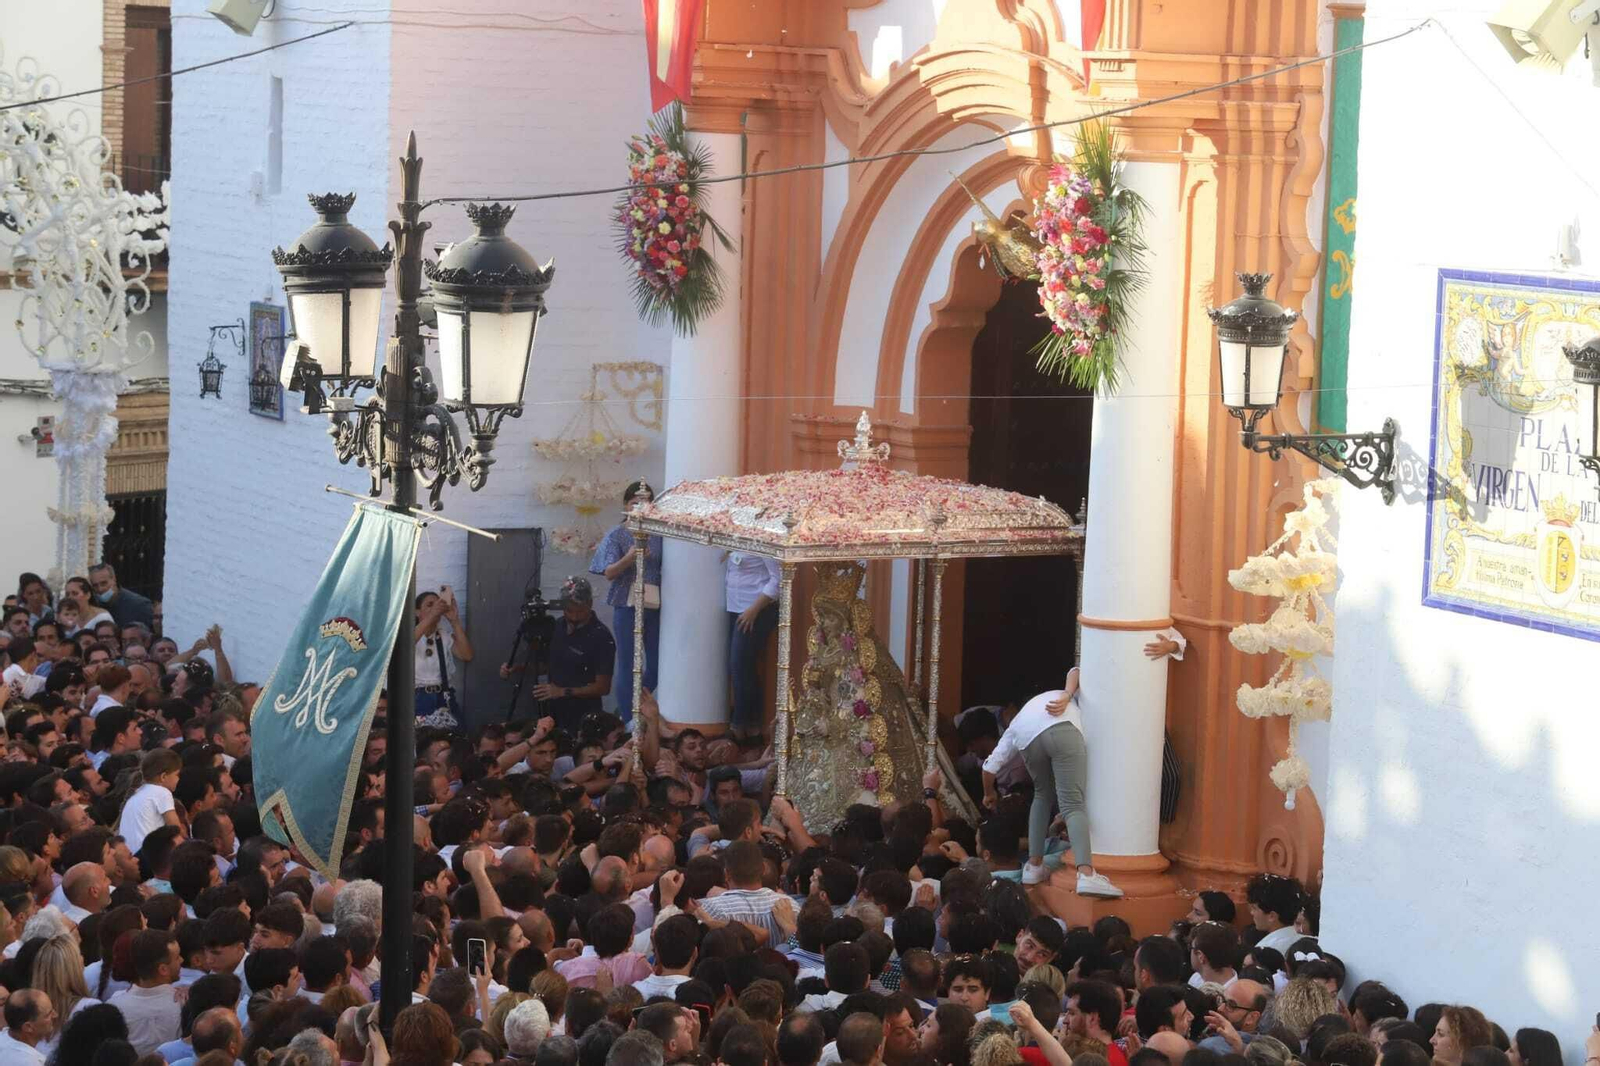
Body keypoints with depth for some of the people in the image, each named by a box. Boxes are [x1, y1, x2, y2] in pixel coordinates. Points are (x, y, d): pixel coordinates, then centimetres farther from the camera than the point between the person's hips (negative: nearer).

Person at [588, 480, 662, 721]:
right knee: (627, 665, -1)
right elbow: (609, 573, -7)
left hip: (655, 607, 3)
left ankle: (629, 709, 25)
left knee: (656, 664, 5)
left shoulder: (658, 534, 6)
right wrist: (628, 559, -24)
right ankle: (627, 719, 7)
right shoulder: (617, 535, -2)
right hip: (627, 606, -3)